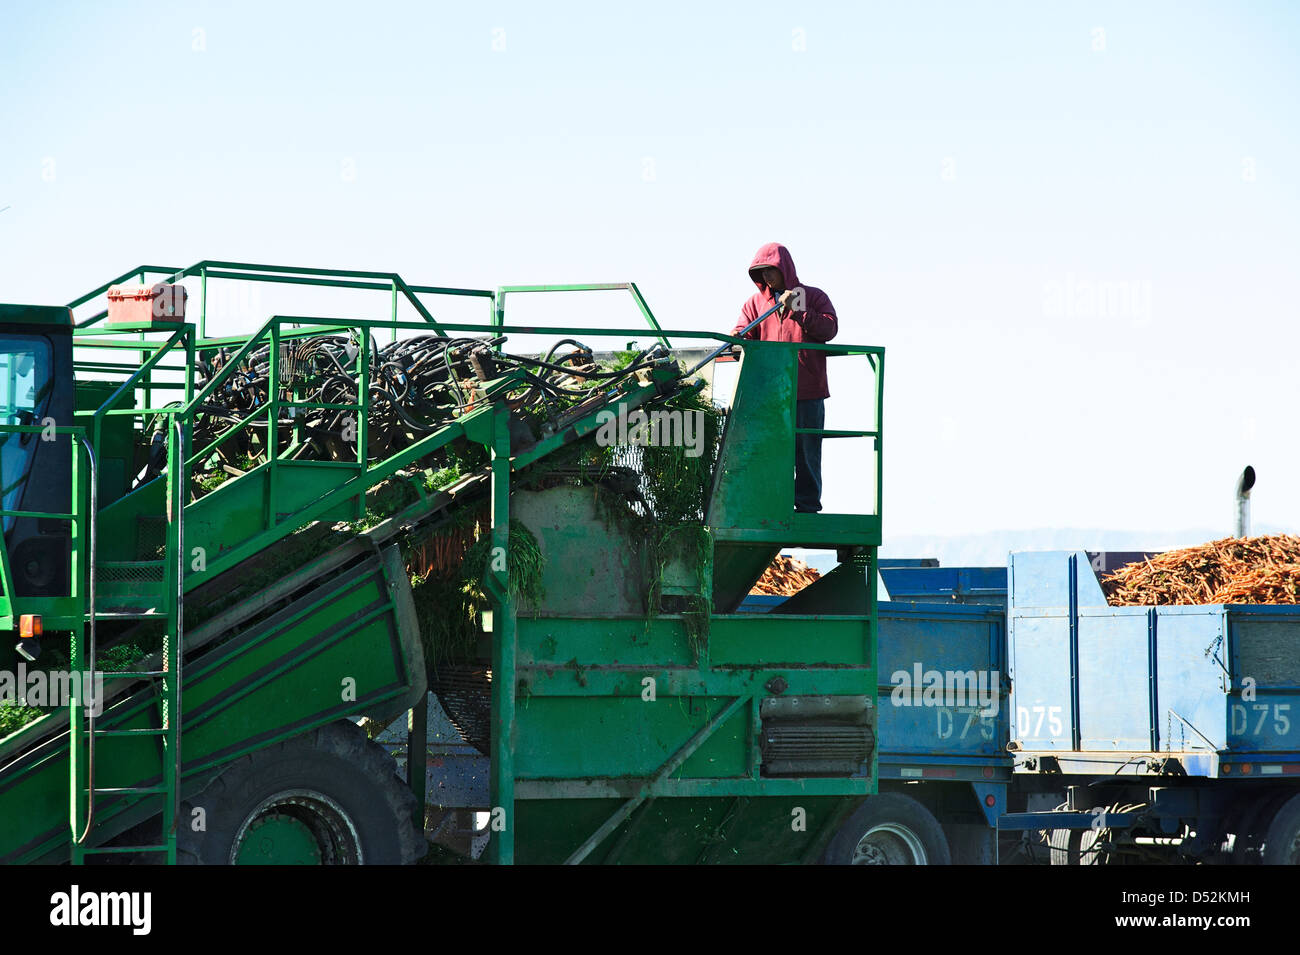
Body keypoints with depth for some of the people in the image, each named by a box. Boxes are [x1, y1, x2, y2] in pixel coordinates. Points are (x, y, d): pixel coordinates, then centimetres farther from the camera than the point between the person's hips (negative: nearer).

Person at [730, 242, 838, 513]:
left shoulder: (813, 297, 7)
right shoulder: (756, 303, 15)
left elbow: (830, 328, -7)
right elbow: (743, 332, 5)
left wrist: (797, 310, -15)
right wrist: (737, 339, -19)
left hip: (807, 391, -3)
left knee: (806, 450, 0)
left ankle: (807, 506, 6)